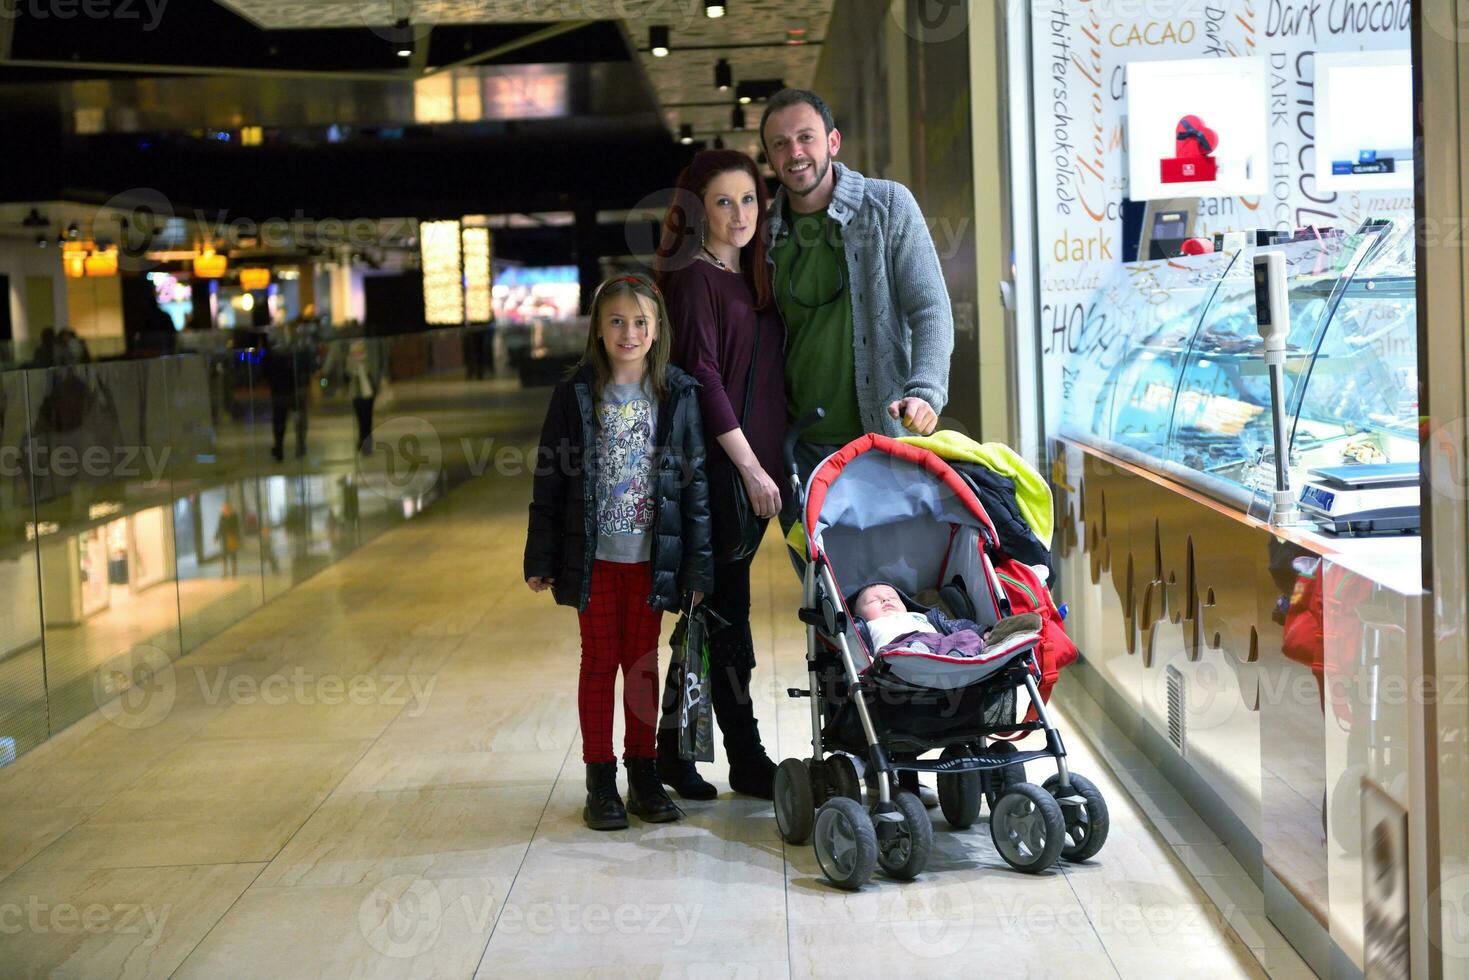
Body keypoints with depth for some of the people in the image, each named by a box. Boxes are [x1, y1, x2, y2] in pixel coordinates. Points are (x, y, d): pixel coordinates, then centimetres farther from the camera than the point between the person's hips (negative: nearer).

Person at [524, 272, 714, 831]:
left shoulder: (678, 396, 0)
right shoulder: (576, 395, -2)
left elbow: (695, 481, 1)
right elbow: (550, 479, 0)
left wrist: (697, 566, -1)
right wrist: (540, 561, -1)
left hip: (650, 555, 1)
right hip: (594, 554, -1)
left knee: (643, 663, 9)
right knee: (599, 663, 7)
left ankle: (643, 775, 20)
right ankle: (600, 781, 14)